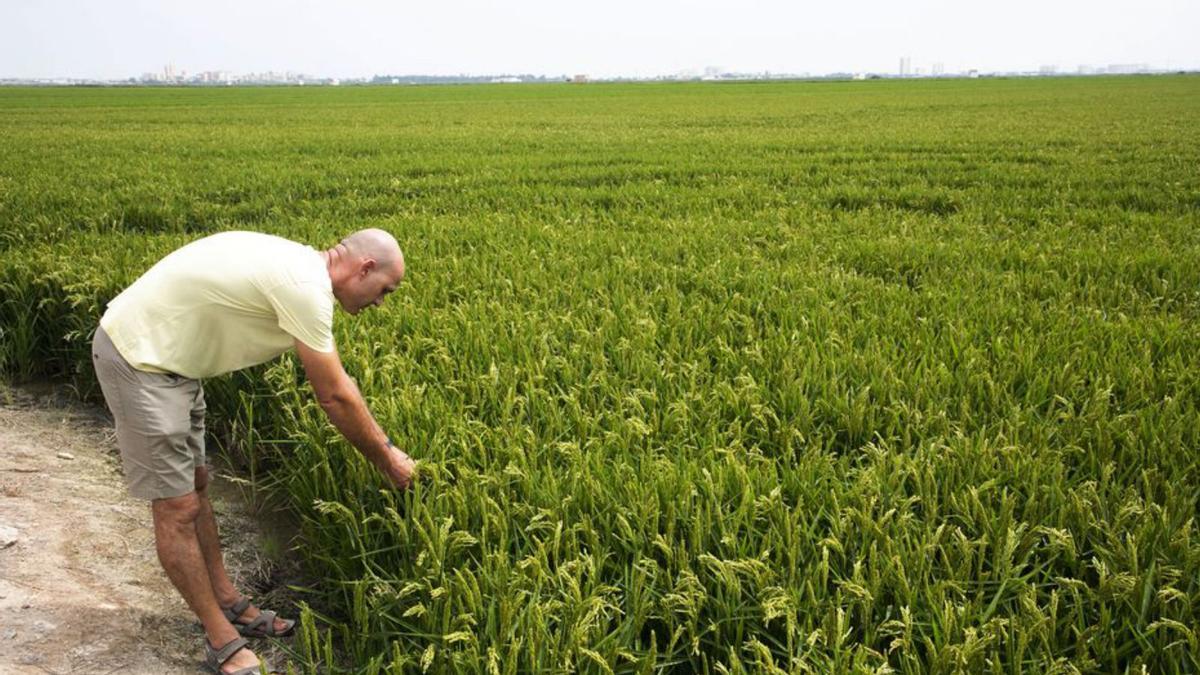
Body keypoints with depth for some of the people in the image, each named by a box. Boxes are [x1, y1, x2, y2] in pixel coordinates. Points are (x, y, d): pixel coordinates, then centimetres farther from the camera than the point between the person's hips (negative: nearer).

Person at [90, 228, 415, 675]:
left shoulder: (301, 268, 5)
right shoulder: (305, 287, -25)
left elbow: (337, 380, 12)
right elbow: (334, 397, -18)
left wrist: (384, 446, 12)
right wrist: (387, 461, -5)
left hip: (166, 355, 11)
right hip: (137, 357, -11)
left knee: (195, 486, 17)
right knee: (178, 507, -2)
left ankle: (228, 604, 30)